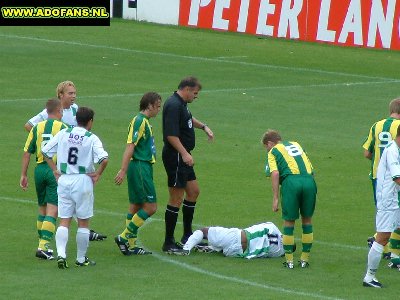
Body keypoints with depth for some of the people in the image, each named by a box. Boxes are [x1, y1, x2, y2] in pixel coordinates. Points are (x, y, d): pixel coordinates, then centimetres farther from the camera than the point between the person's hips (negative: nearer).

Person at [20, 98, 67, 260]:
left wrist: (23, 175, 10)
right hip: (57, 170, -5)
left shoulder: (37, 128, 6)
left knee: (42, 209, 18)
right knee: (52, 211, -5)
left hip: (40, 168, 5)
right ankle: (44, 246, -16)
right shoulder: (62, 128, -6)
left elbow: (27, 152, 5)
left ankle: (43, 243, 23)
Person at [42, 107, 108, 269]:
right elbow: (104, 159, -21)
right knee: (83, 223, 9)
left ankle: (61, 253, -13)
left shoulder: (63, 134, 3)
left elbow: (45, 151, 6)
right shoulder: (91, 138, -8)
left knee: (64, 222, 5)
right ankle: (81, 258, 14)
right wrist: (97, 174, -5)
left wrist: (55, 170, 11)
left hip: (64, 180, 3)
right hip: (83, 181, -3)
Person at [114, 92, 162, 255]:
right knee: (150, 207, -10)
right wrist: (123, 170, -25)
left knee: (135, 206, 11)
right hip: (140, 167, -10)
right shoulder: (140, 121, -14)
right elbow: (130, 146, -20)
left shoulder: (144, 122, 17)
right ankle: (125, 237, -6)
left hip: (143, 167, 10)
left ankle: (130, 245, 13)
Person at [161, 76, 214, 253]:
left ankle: (187, 235, 30)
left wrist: (203, 126, 28)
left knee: (193, 191, 18)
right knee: (176, 199, -6)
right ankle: (168, 243, 0)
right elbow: (171, 135, -28)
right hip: (175, 157, -11)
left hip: (183, 158, 11)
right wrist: (184, 153, -31)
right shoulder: (174, 106, -20)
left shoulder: (182, 104, 13)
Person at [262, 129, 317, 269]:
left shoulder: (273, 151, 14)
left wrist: (275, 198, -3)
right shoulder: (295, 144, 30)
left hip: (291, 180, -4)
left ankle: (289, 261, 12)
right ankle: (305, 259, 19)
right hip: (309, 179, 4)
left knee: (289, 221, 9)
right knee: (307, 220, 17)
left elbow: (275, 174, -2)